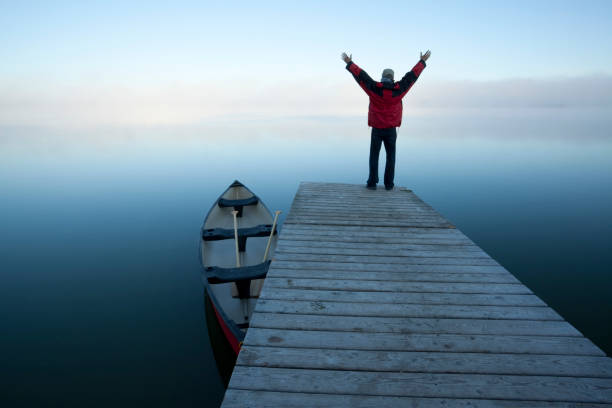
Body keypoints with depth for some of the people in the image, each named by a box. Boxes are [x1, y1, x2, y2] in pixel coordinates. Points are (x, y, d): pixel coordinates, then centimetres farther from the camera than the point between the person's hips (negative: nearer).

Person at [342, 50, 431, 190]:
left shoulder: (375, 88, -6)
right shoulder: (398, 89, -3)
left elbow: (360, 75, -1)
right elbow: (412, 75, 7)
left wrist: (349, 63, 10)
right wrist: (422, 61, 19)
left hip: (376, 130, -1)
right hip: (391, 130, 1)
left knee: (374, 156, 7)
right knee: (390, 156, 10)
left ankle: (372, 182, 3)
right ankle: (389, 184, 8)